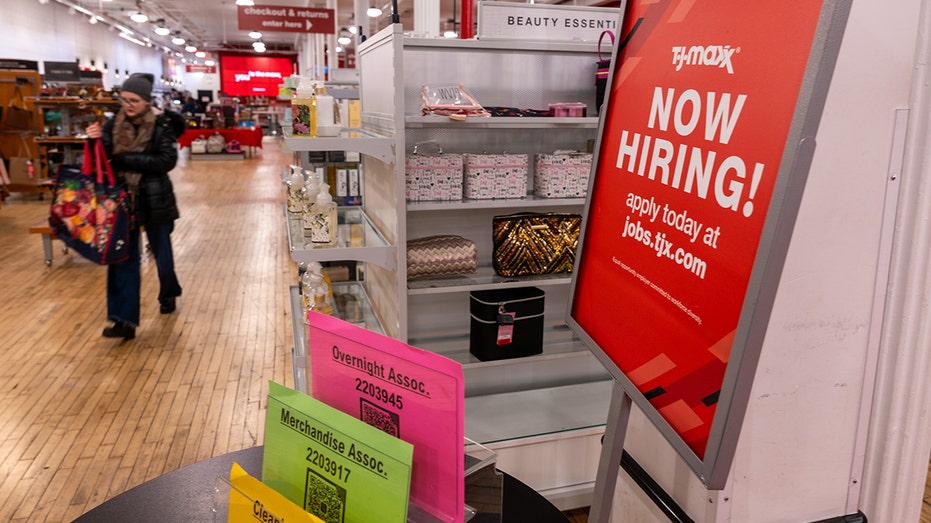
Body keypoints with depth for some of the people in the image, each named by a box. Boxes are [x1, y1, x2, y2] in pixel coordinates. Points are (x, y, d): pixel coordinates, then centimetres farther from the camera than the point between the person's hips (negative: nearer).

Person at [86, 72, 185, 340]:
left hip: (154, 199, -3)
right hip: (123, 198, 3)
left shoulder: (161, 124, -9)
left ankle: (168, 296, 42)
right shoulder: (114, 124, 2)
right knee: (122, 257, -1)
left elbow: (167, 161, -18)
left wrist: (127, 160, -22)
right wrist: (96, 141, -18)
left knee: (161, 251, 15)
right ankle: (124, 320, 1)